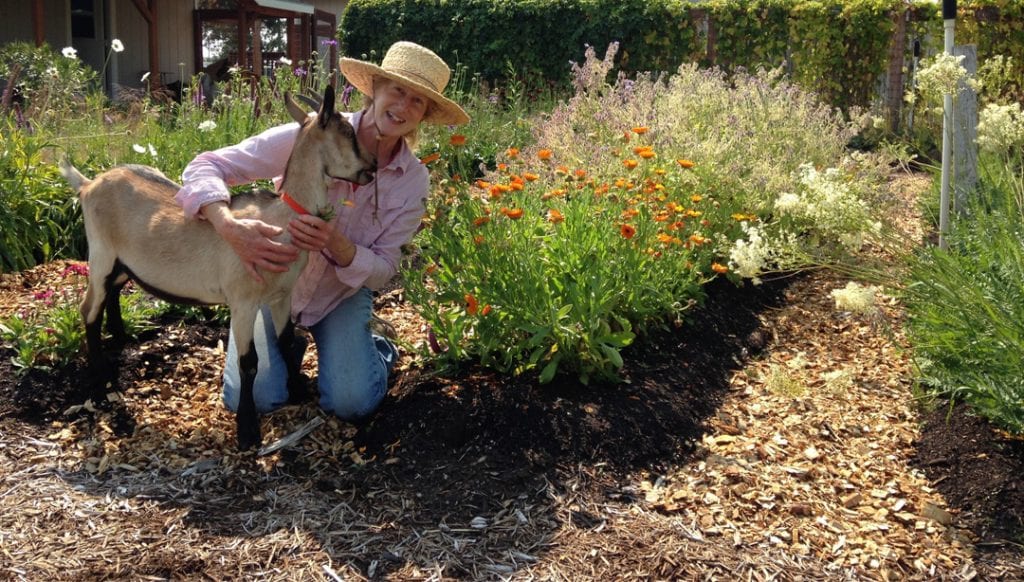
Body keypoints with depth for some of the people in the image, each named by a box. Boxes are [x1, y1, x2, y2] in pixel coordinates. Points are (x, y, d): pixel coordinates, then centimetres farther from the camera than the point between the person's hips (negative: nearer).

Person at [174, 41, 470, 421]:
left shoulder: (414, 181, -14)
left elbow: (382, 271, -13)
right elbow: (206, 166, -23)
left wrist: (336, 244, -35)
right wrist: (230, 227, -44)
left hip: (341, 297, 1)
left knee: (353, 404, -17)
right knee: (252, 399, -15)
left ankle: (376, 350, 17)